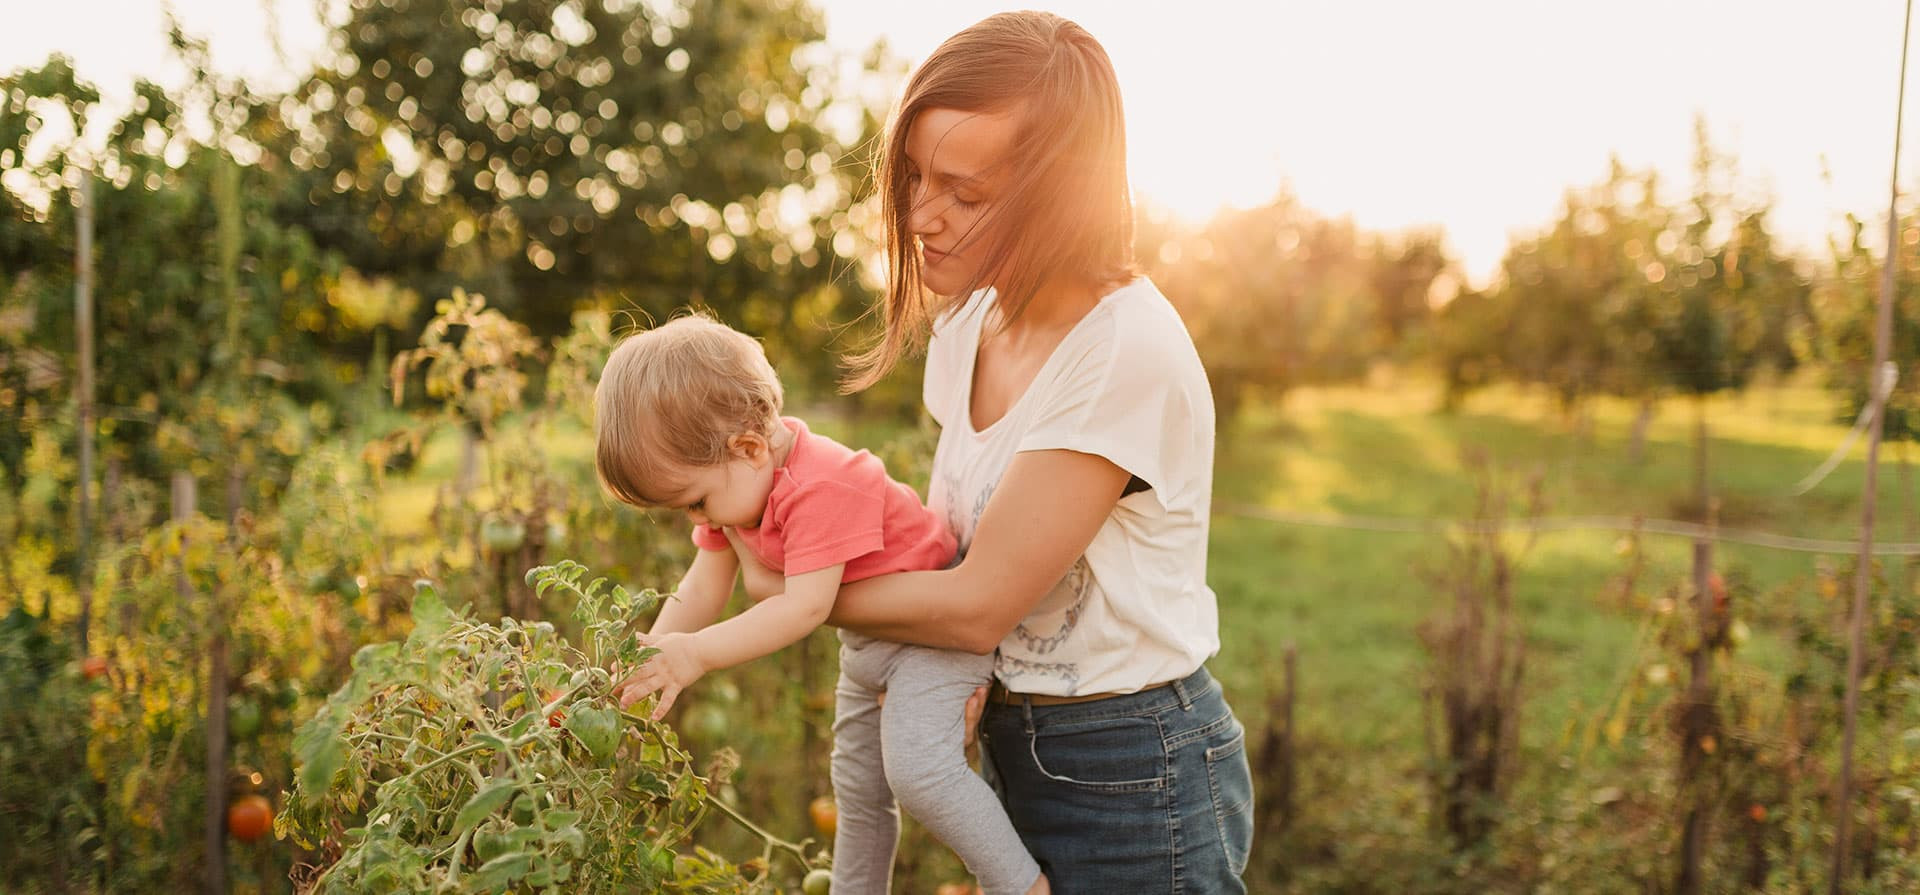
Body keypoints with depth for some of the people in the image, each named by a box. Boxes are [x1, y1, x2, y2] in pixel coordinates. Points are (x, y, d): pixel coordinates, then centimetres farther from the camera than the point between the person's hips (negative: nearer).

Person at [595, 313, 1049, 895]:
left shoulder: (821, 488, -33)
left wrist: (698, 653, -36)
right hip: (867, 638, 10)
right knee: (857, 787, 16)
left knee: (916, 767, -27)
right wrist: (652, 663, -12)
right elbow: (702, 589, 0)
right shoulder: (729, 481, -3)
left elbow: (806, 606, -36)